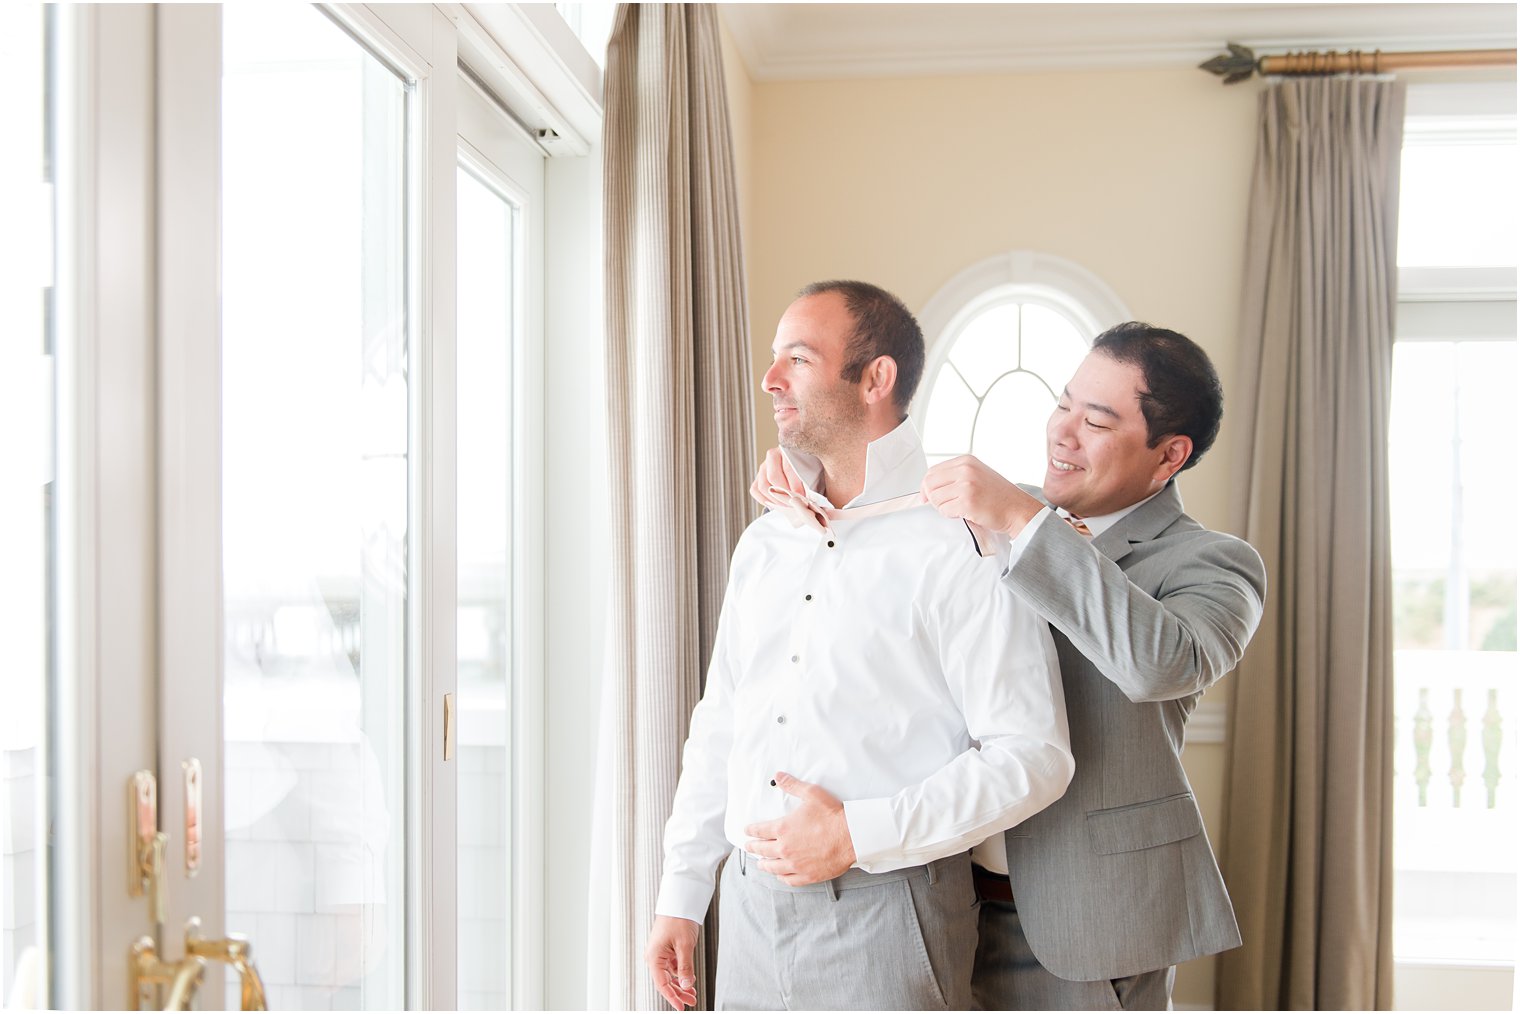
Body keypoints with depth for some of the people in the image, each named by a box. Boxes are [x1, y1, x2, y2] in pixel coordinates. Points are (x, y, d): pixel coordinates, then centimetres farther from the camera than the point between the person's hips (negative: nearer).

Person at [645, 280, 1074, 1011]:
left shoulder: (960, 547, -11)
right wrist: (680, 895, 13)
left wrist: (858, 836, -17)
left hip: (882, 917, -6)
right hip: (751, 907, 6)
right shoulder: (762, 545, 11)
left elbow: (1033, 757, -14)